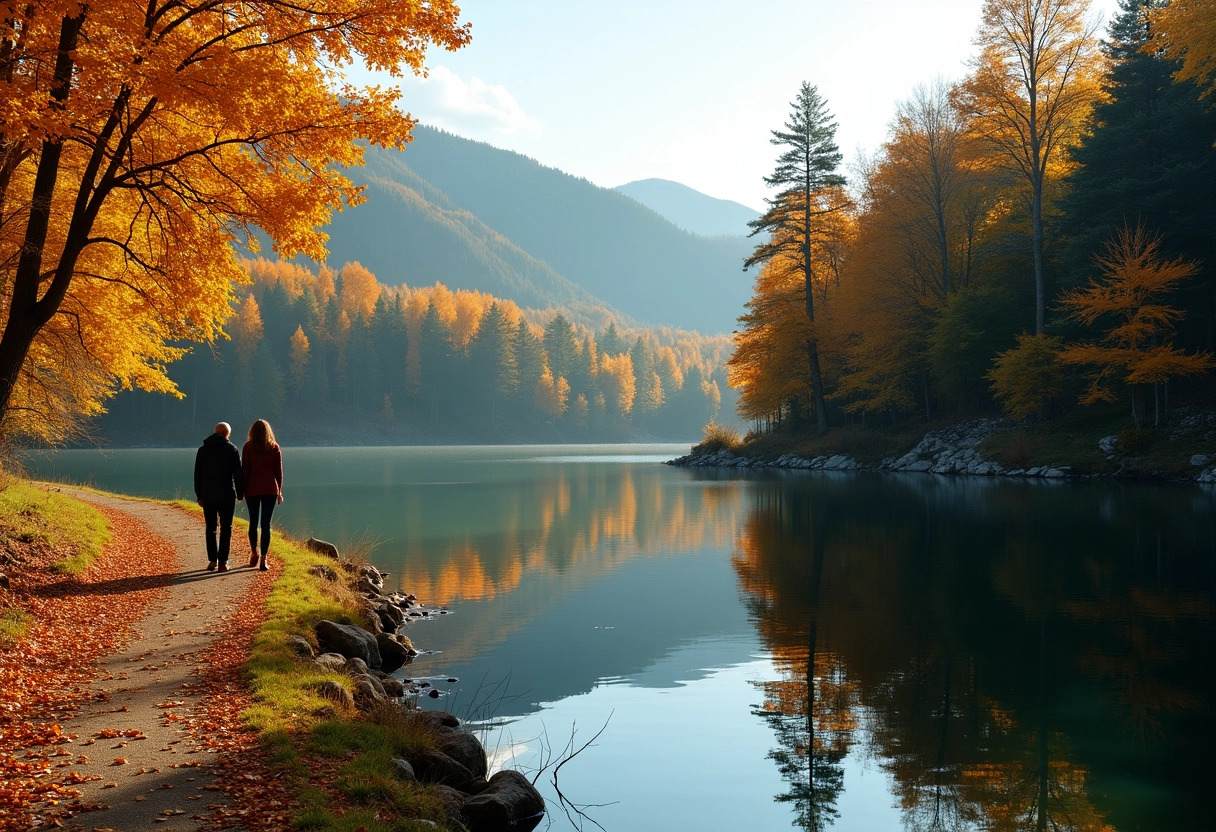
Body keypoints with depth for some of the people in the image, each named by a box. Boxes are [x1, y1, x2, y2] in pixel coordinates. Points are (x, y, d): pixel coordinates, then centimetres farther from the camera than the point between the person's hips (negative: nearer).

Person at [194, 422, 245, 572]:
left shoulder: (203, 450, 8)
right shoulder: (231, 449, -4)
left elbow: (197, 475, 11)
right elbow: (238, 473, -6)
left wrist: (199, 496, 15)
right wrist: (240, 493, 2)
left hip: (207, 496, 3)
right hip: (227, 495, -3)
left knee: (211, 527, 11)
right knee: (226, 528, 1)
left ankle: (212, 560, 8)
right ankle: (222, 561, -3)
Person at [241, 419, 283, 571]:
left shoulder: (248, 447, -2)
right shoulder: (275, 448, 2)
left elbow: (245, 470, -4)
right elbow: (279, 471, 4)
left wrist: (242, 490, 3)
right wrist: (279, 491, 11)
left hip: (252, 489, 0)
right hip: (270, 489, 0)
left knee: (253, 521, 16)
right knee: (266, 524, 0)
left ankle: (254, 554, 25)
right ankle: (263, 559, -5)